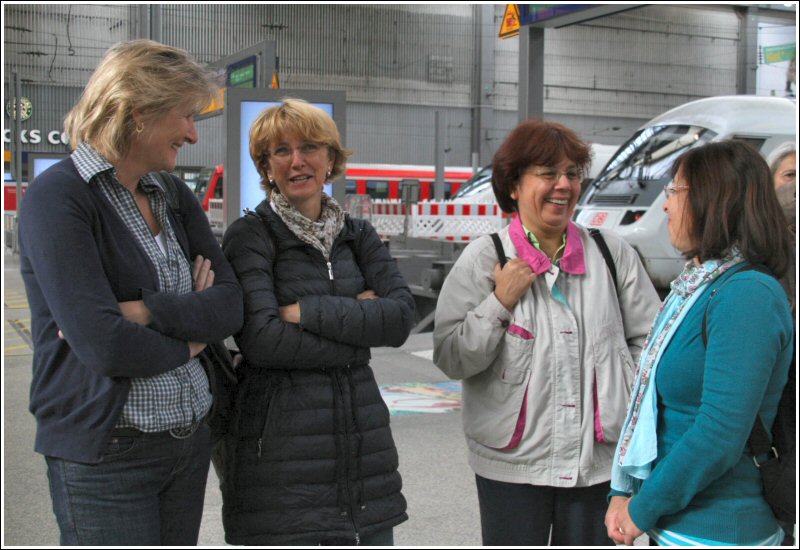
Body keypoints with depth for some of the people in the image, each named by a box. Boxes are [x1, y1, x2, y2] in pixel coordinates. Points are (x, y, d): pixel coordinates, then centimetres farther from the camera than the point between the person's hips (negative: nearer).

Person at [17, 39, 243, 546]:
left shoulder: (175, 199, 9)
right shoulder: (57, 199, -12)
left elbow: (231, 307, 0)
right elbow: (103, 345, -21)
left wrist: (141, 311, -16)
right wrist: (189, 341, -4)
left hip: (190, 436, 6)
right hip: (104, 454, -6)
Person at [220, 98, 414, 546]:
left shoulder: (358, 236, 12)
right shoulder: (250, 236, -2)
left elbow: (402, 316, -5)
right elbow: (260, 338, -16)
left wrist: (305, 311, -13)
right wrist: (357, 327, -9)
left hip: (362, 438, 5)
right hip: (282, 447, -4)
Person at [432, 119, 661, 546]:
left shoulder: (612, 253, 4)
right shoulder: (483, 259, -4)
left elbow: (649, 336, 12)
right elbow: (450, 359, -7)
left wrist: (631, 396, 2)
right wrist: (499, 304, -16)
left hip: (597, 458, 2)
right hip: (513, 462, -2)